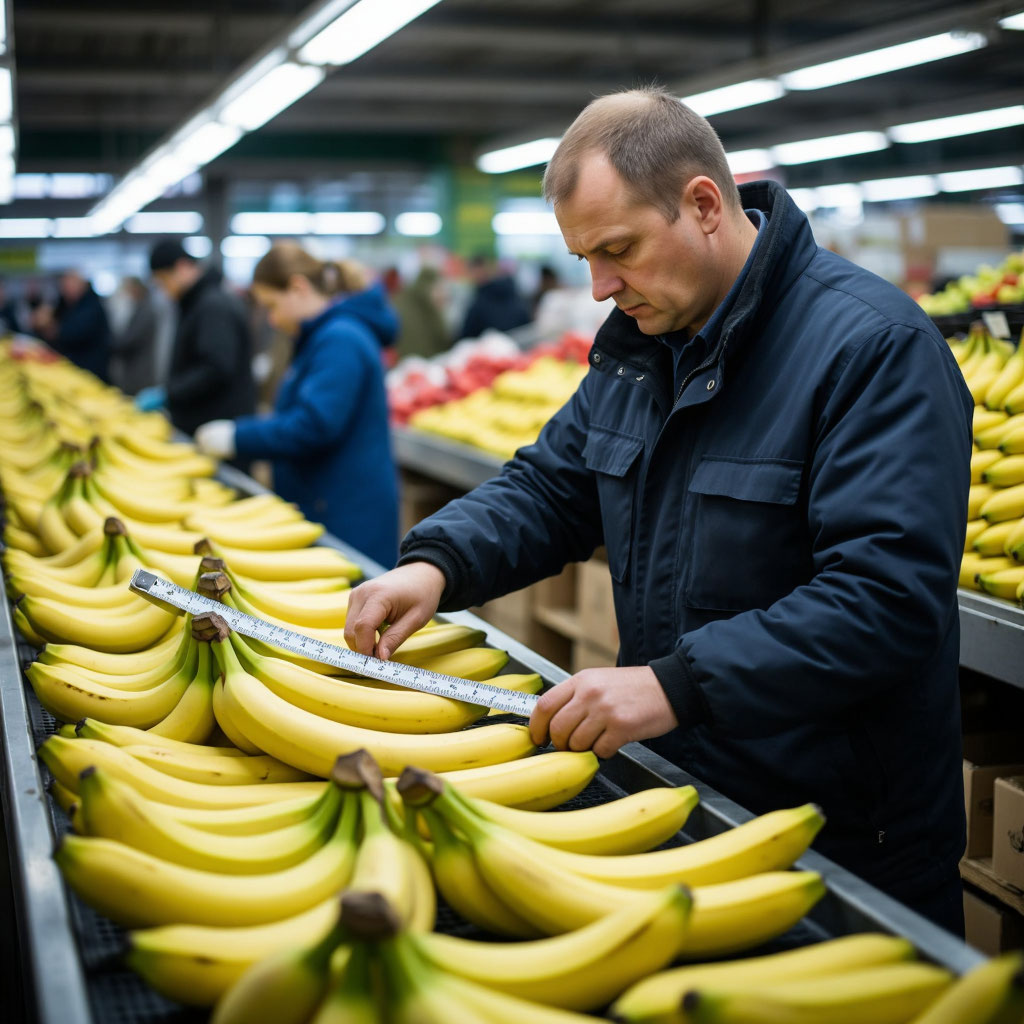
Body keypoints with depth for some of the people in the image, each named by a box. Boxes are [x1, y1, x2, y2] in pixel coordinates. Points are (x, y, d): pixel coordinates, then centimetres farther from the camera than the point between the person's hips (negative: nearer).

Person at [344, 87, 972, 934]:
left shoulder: (874, 346, -21)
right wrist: (437, 564, -8)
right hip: (675, 786, 7)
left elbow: (889, 599, -29)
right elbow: (550, 488, 12)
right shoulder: (639, 342, 6)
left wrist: (678, 685, -35)